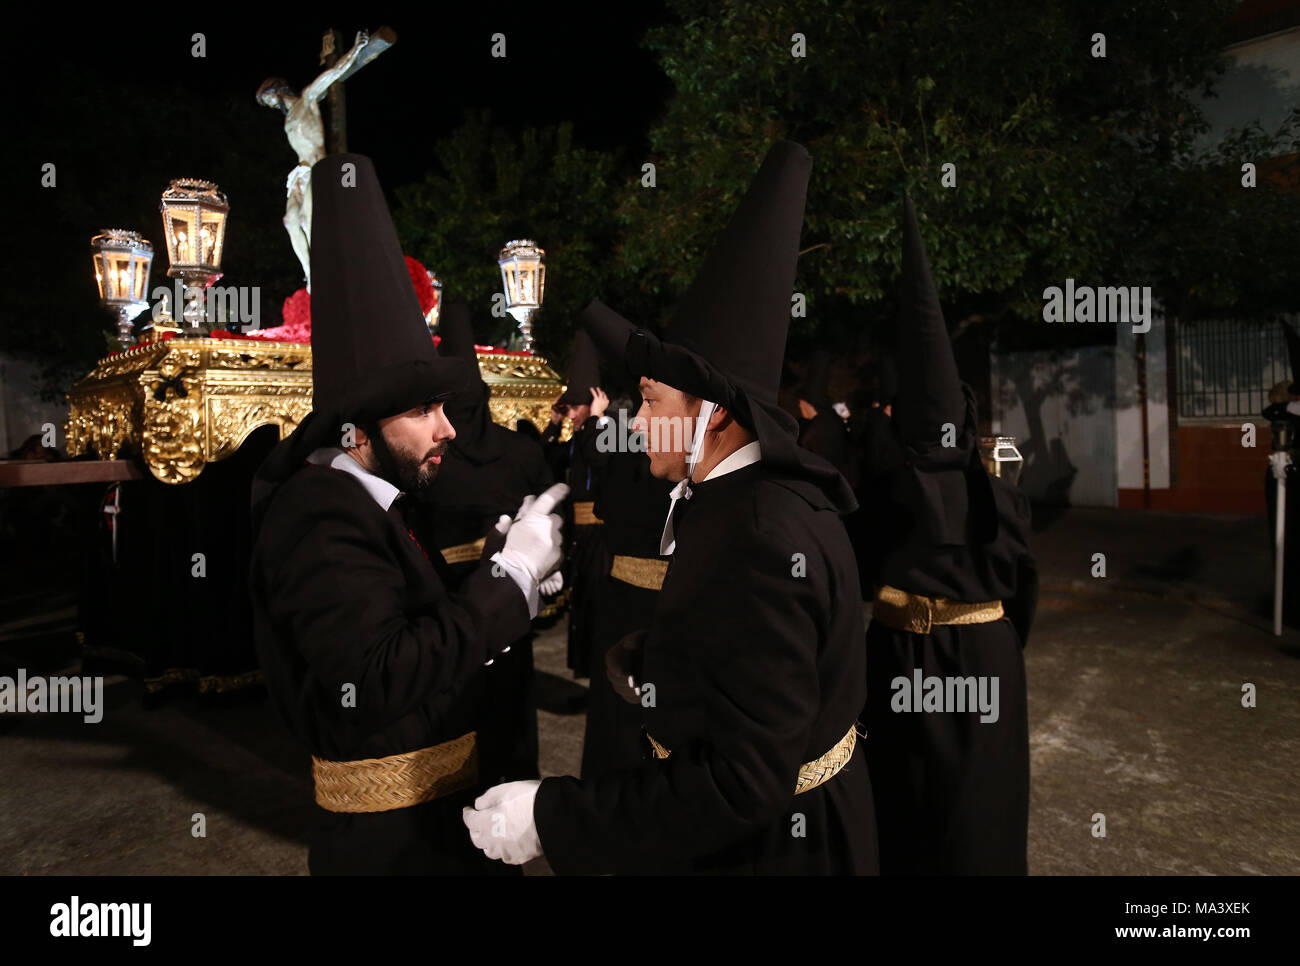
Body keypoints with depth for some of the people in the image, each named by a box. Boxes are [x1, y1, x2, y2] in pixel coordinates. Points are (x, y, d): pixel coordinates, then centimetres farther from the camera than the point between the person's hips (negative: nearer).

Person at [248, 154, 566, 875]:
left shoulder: (367, 502, 6)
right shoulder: (322, 517, -23)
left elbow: (423, 615, 5)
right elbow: (380, 681, -33)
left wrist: (500, 547, -8)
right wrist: (511, 573, -29)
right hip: (395, 839, -9)